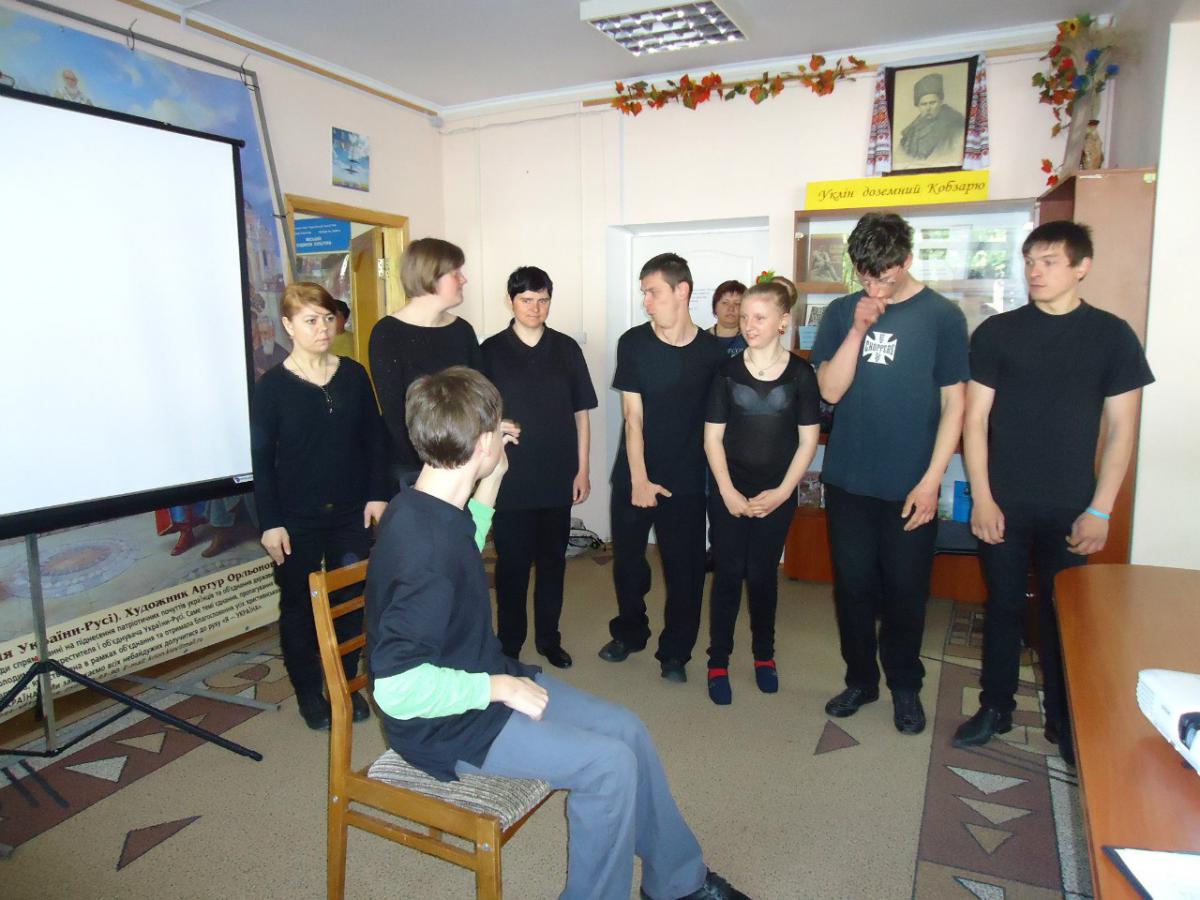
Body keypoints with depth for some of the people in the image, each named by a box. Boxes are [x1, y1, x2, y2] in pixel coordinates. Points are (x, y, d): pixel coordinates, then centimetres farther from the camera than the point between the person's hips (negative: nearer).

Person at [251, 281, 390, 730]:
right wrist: (270, 523, -10)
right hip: (297, 520, -2)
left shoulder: (354, 375, 0)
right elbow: (261, 459, -7)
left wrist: (377, 494, 0)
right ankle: (309, 693, 29)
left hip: (350, 513, 3)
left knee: (351, 601, 10)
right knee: (299, 606, 11)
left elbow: (374, 438, 6)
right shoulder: (272, 386, -8)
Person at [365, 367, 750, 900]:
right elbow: (396, 688, -30)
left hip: (484, 679, 9)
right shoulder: (421, 546, -31)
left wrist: (490, 482, 12)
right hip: (446, 723, -9)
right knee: (609, 763, -17)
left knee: (627, 729, 5)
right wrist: (497, 687, -21)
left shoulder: (431, 507, -1)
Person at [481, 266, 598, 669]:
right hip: (510, 480, -2)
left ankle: (549, 638, 29)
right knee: (512, 564, 6)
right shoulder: (491, 351, -1)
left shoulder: (566, 349, 4)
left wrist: (583, 469, 3)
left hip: (558, 478, 2)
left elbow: (581, 413, 6)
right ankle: (509, 645, 22)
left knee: (553, 561, 12)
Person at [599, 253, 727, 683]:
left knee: (684, 567, 5)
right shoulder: (633, 342, -6)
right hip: (634, 475, 1)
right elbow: (632, 416, -8)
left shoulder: (711, 350, -5)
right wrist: (640, 480, -11)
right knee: (628, 558, 13)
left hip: (686, 478, 0)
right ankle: (629, 632, 37)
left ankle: (675, 650, 25)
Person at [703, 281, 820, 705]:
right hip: (728, 492, 0)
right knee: (728, 573, 3)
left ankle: (764, 654, 30)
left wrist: (781, 492, -8)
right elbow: (712, 437, -1)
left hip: (776, 495, 0)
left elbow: (808, 440, -2)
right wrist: (728, 491, -8)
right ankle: (718, 661, 17)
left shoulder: (800, 373, -4)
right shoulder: (728, 371, -3)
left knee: (762, 574, 9)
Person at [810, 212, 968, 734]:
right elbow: (831, 390, -4)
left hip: (911, 485, -2)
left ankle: (905, 687, 30)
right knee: (853, 585, 12)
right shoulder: (842, 313, 3)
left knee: (905, 591, 9)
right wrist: (858, 329, -16)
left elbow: (954, 402, -4)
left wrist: (931, 480, -9)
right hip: (848, 479, 2)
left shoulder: (941, 316, -4)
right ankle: (860, 679, 31)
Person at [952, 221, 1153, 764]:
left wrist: (1099, 511, -5)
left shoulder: (1111, 336, 1)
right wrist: (982, 498, -7)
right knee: (1002, 606, 10)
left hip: (1071, 508, 0)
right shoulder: (997, 332, 0)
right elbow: (975, 419, -1)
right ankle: (995, 708, 27)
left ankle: (1064, 721, 28)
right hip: (1002, 504, 0)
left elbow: (1121, 430, 1)